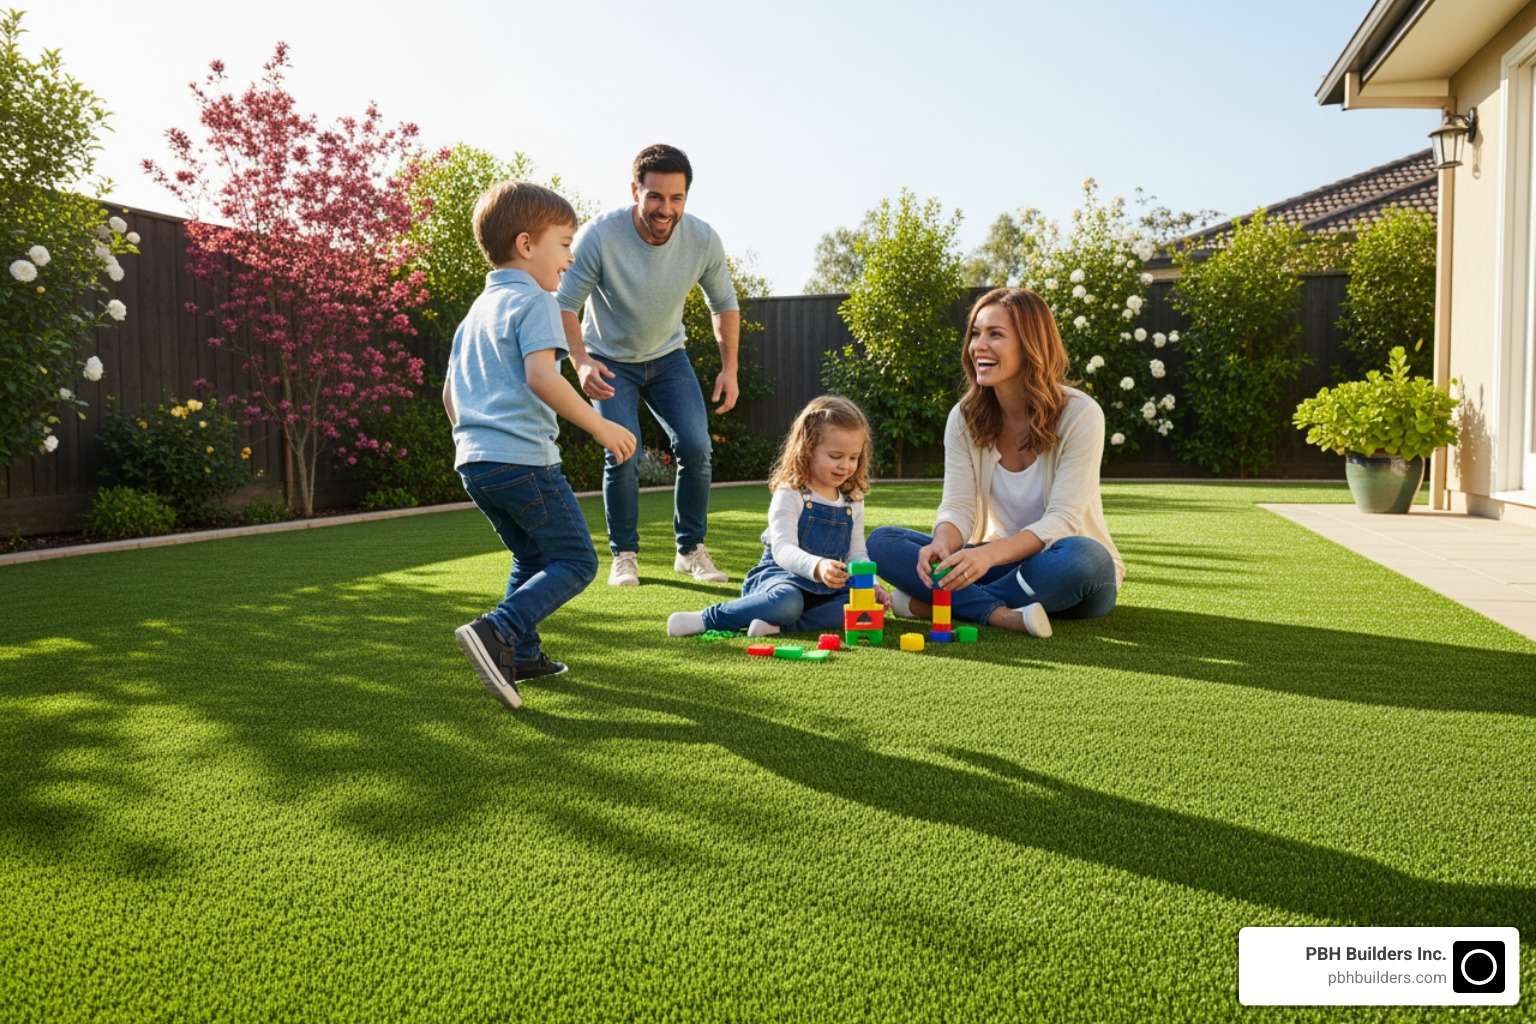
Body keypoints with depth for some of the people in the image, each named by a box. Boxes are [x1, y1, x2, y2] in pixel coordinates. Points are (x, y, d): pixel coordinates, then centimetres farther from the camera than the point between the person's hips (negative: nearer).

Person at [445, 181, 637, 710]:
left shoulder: (477, 311, 20)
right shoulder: (533, 301, -7)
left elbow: (450, 393, 23)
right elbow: (540, 377, -23)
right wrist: (599, 425, -18)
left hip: (474, 458, 9)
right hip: (523, 458, -9)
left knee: (533, 556, 22)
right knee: (576, 560, -4)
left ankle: (522, 654, 22)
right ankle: (497, 632, -19)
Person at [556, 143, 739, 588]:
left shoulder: (704, 240, -18)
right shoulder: (600, 236, -28)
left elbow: (724, 305, -1)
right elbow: (564, 304, -22)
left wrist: (730, 369, -6)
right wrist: (582, 362, -38)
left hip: (667, 357, 3)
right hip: (610, 361, -2)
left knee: (695, 447, -11)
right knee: (622, 455, -15)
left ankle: (691, 550, 6)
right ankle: (624, 556, 5)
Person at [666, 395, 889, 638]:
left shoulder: (853, 502, 9)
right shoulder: (790, 495, -11)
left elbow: (857, 553, 14)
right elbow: (783, 549, -23)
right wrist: (817, 566, -42)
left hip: (828, 588, 6)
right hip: (782, 576, -6)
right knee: (786, 601, -39)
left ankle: (781, 625, -29)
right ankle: (707, 619, -21)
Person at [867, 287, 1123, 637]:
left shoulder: (1079, 415, -15)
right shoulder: (964, 418, -2)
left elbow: (1062, 519, -22)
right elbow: (957, 506, -10)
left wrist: (989, 554, -39)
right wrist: (943, 545, -34)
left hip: (1059, 575, -3)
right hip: (999, 564, 3)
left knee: (1082, 557, -39)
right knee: (882, 541, -14)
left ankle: (927, 603, -26)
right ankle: (999, 614, -31)